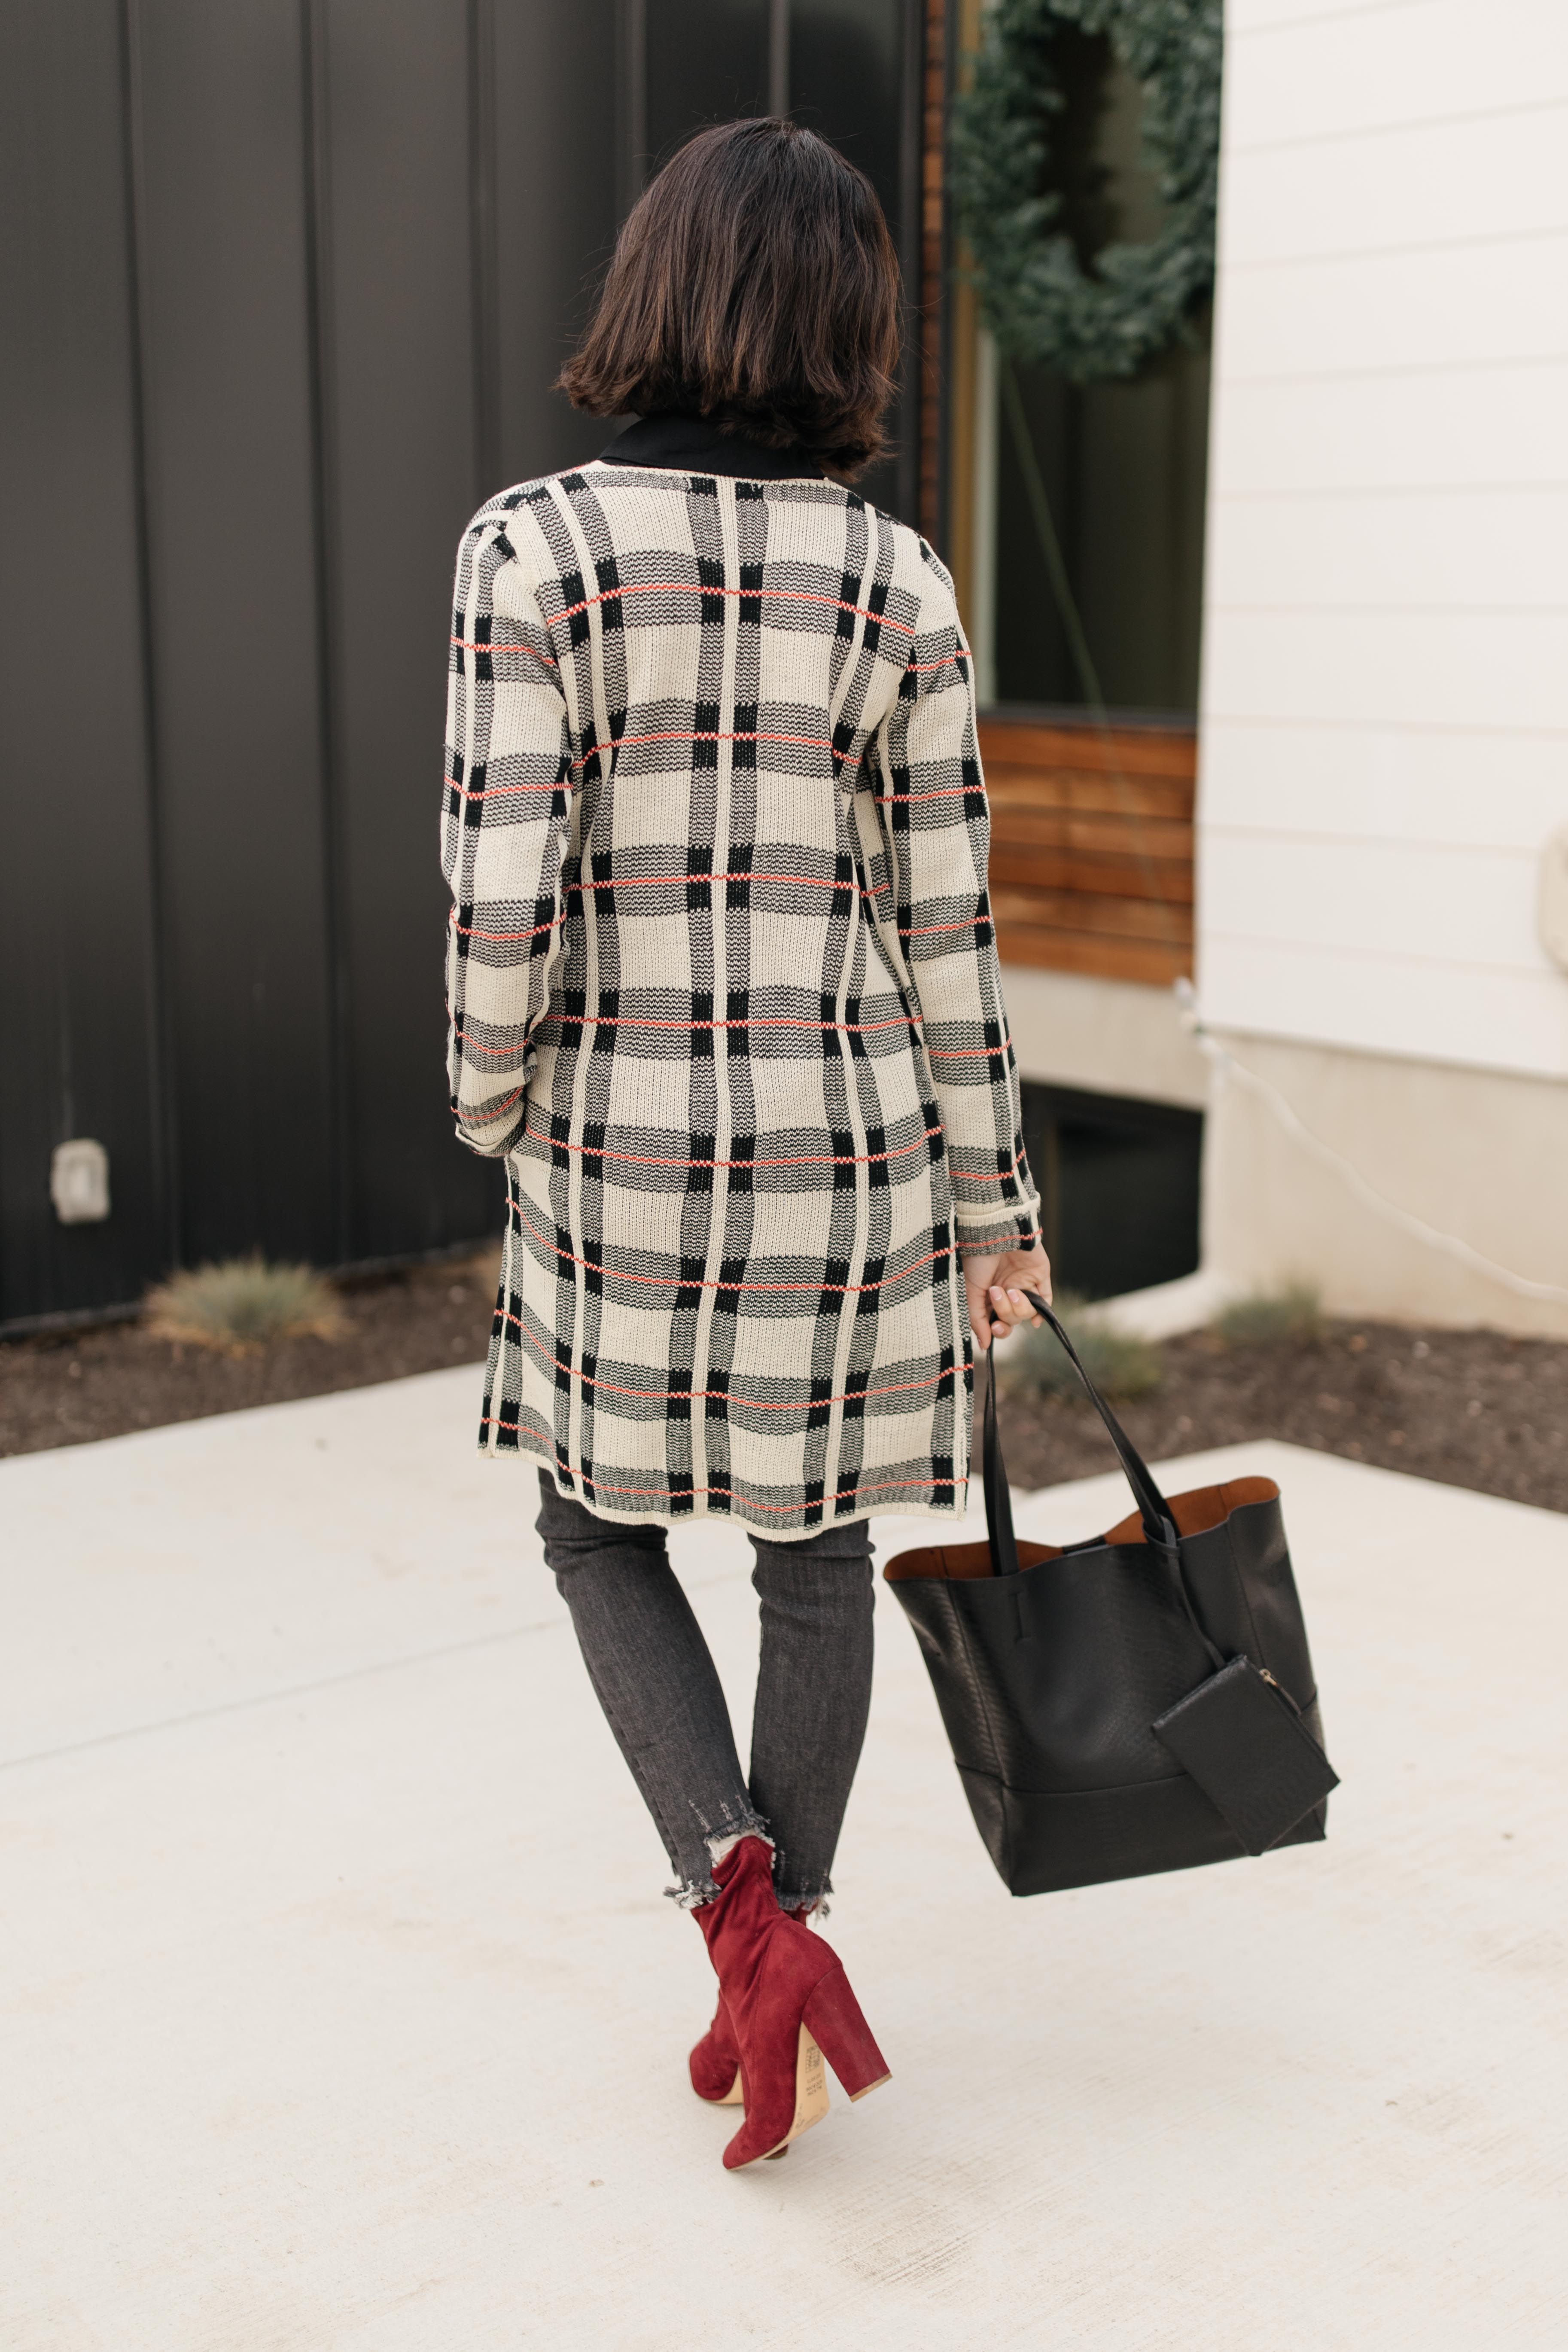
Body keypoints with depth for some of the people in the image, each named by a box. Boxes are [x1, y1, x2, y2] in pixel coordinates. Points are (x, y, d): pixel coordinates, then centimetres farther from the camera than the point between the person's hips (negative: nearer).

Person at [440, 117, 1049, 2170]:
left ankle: (747, 1916, 2)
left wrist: (494, 1109, 6)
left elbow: (503, 907, -14)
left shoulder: (537, 548, -10)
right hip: (850, 1153, 2)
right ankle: (776, 1965, 27)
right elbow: (944, 931, -2)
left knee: (604, 1530, 19)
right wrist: (996, 1204, 8)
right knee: (814, 1550, 18)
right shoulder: (901, 587, -4)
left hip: (624, 1154, -2)